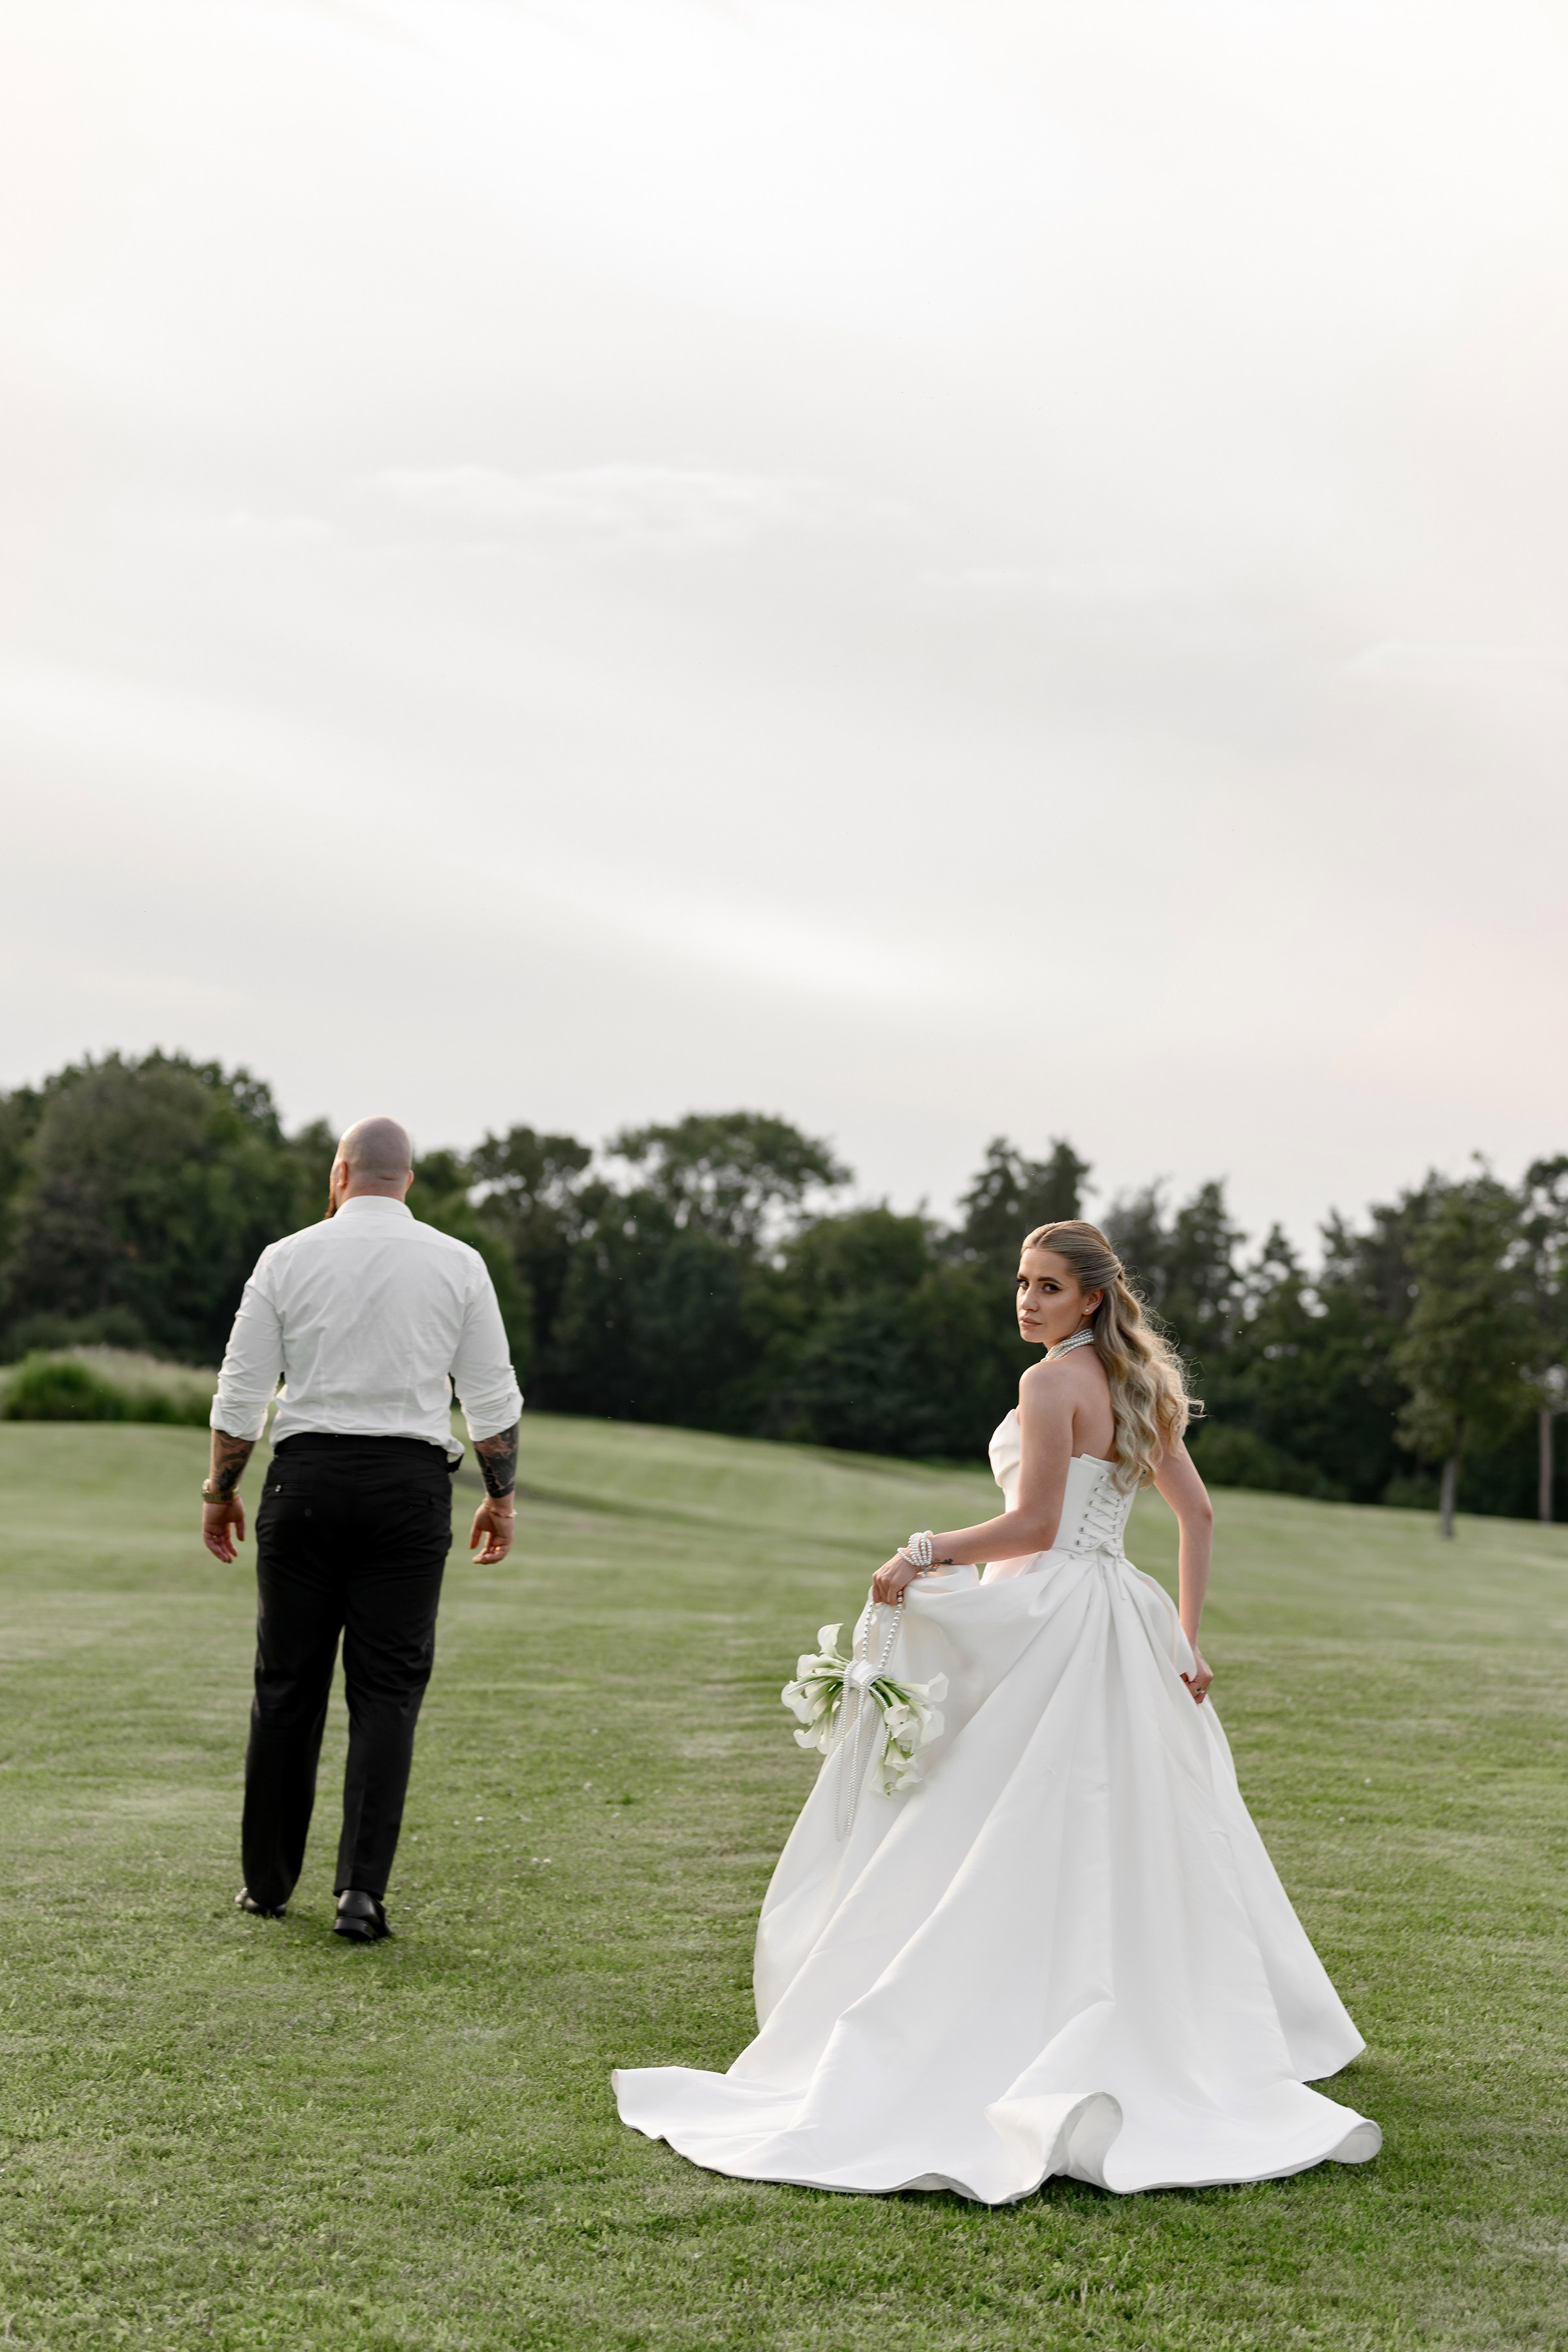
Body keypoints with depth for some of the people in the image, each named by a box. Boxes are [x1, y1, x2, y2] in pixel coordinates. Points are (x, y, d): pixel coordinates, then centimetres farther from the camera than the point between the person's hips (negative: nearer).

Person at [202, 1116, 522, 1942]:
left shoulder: (288, 1258, 1)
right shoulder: (458, 1263, 3)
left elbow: (241, 1391, 2)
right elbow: (493, 1397, 3)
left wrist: (220, 1491, 13)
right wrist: (501, 1497, 14)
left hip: (306, 1478, 0)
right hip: (410, 1483, 0)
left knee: (287, 1685, 10)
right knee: (388, 1693, 3)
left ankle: (267, 1882, 20)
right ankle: (362, 1890, -5)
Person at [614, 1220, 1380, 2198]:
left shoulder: (1053, 1382, -10)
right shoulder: (1138, 1385, 15)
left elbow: (1035, 1526, -16)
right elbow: (1197, 1512, 15)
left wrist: (926, 1553, -10)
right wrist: (1187, 1638, 16)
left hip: (1047, 1623, -8)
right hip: (1124, 1623, 8)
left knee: (1009, 1848, -6)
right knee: (1132, 1849, 15)